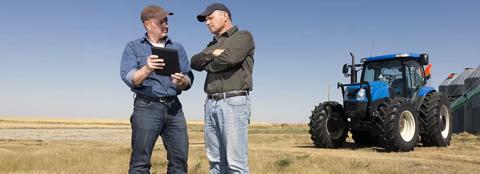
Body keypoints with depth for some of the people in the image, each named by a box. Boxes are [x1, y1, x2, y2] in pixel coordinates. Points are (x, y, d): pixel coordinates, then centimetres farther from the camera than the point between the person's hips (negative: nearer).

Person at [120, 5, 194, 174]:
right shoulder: (133, 47, 6)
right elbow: (129, 78, -9)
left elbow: (189, 79, 7)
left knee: (180, 158, 2)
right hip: (147, 107, -3)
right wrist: (147, 69, -28)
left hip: (174, 107, 4)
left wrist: (182, 81, -16)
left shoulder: (177, 48, 14)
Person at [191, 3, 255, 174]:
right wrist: (212, 54, -7)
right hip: (211, 104, 7)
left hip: (234, 102, -7)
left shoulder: (243, 36, 4)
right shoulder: (213, 44, 25)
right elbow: (195, 62, 9)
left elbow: (229, 58, -15)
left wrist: (208, 65, 2)